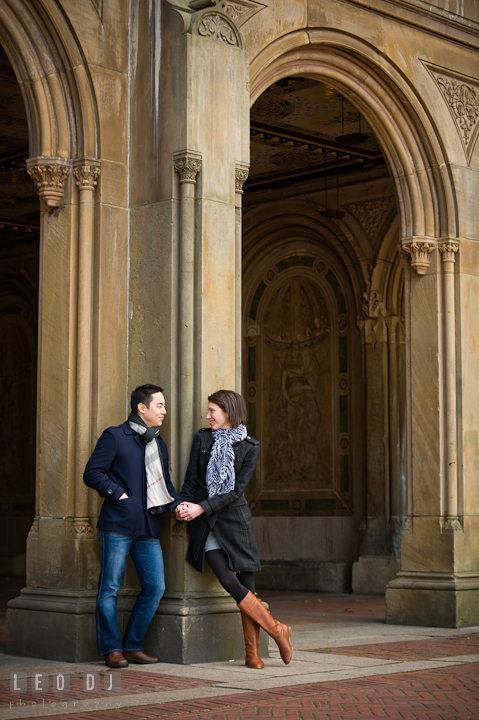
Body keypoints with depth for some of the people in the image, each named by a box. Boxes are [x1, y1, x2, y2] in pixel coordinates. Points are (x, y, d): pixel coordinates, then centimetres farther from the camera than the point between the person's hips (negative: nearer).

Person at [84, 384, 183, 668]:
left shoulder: (159, 445, 19)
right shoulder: (115, 437, 0)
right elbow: (92, 473, -5)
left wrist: (178, 504, 4)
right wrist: (119, 495, -12)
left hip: (148, 527, 6)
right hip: (118, 524, -6)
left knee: (155, 586, 2)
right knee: (110, 587, -3)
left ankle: (133, 645, 13)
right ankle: (112, 649, 7)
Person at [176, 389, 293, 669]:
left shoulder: (249, 447, 1)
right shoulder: (203, 438, 8)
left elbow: (236, 490, -7)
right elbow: (191, 480, 8)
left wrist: (202, 508, -16)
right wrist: (184, 505, -10)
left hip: (234, 518, -1)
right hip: (204, 523, 1)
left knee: (247, 584, -3)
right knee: (229, 581, -13)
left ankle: (252, 652, 8)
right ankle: (277, 630, 1)